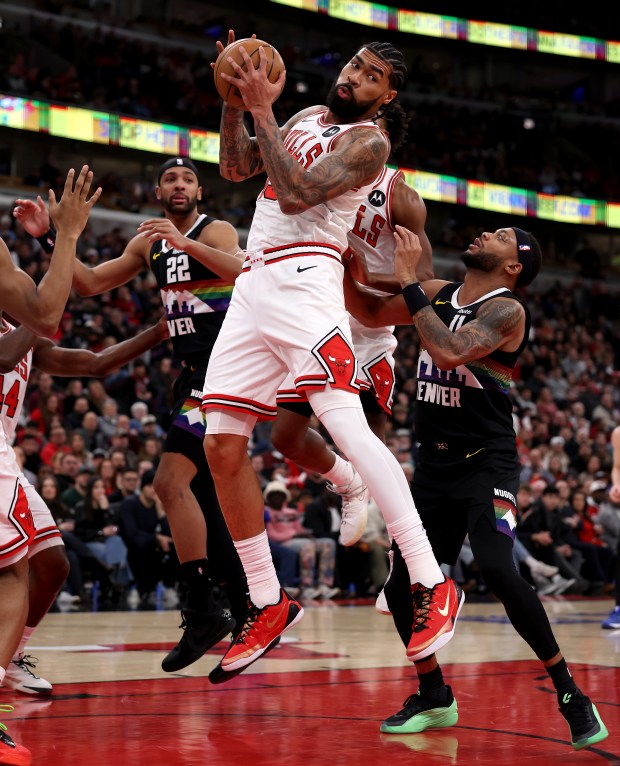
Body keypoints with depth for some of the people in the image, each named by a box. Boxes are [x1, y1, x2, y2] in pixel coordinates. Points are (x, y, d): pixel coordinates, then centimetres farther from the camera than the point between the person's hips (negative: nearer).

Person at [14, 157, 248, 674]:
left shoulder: (216, 233, -6)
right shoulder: (149, 243, 16)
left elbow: (249, 272, -27)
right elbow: (89, 284, 17)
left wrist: (186, 243, -38)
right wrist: (49, 236, 5)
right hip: (193, 374, 9)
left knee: (171, 481, -18)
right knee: (199, 496, 10)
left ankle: (203, 612, -12)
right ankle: (246, 609, 19)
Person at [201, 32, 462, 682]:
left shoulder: (368, 141, -5)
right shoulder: (307, 117, 21)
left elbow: (296, 194, -17)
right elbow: (235, 168, 20)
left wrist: (261, 108, -15)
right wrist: (235, 96, 8)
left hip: (304, 280, -8)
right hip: (253, 283, 8)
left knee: (344, 424, -24)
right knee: (222, 443, 3)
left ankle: (433, 586, -23)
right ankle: (268, 604, 12)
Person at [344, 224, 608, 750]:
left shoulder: (507, 310, -13)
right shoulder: (439, 294, 9)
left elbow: (450, 352, -29)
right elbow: (371, 314, 20)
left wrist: (409, 280, -23)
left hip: (487, 464, -7)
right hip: (434, 465, 7)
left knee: (497, 571, -26)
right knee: (401, 588, 5)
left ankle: (570, 694, -12)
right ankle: (435, 699, 25)